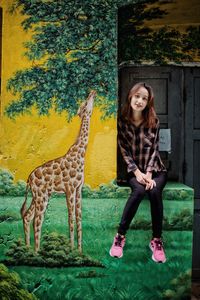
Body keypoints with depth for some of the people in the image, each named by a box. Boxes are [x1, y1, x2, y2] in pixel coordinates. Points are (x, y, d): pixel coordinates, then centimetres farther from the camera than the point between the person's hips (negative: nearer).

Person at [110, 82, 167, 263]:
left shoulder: (154, 121, -2)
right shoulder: (122, 121, -4)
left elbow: (154, 149, -4)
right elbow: (124, 151, -5)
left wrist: (149, 174, -16)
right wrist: (137, 172, -16)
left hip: (155, 168, 1)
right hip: (134, 169, -1)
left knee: (154, 191, -30)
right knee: (139, 190, -32)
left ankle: (157, 239, -18)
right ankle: (120, 235, -20)